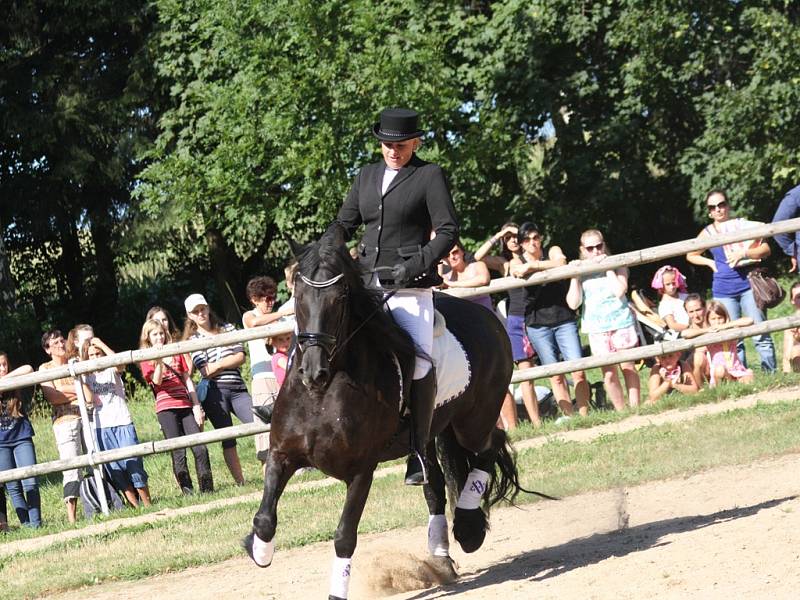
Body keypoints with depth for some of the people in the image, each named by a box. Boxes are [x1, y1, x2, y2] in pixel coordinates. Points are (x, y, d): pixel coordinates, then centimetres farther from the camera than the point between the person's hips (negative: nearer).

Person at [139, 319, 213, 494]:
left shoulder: (176, 354, 15)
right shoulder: (146, 360, 5)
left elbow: (188, 381, 13)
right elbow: (157, 381, -11)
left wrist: (197, 407, 5)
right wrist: (158, 359, -25)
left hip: (185, 406, 3)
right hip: (166, 408, -3)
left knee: (200, 449, -5)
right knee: (178, 453, -5)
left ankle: (207, 488, 0)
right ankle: (187, 491, -1)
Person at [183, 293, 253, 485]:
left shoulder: (227, 329, 16)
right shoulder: (193, 340, 7)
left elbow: (240, 357, 4)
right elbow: (205, 371, -6)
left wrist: (217, 365, -5)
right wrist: (229, 362, -1)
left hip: (237, 389, 2)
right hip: (214, 392, -2)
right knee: (228, 439, -1)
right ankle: (240, 482, 1)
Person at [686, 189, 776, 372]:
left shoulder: (743, 225, 3)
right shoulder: (708, 233, 9)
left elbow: (765, 249, -1)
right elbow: (691, 255, 23)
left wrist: (744, 253, -14)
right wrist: (709, 262, 7)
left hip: (748, 283, -2)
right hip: (723, 290, 2)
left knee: (761, 334, -5)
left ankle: (771, 373, -1)